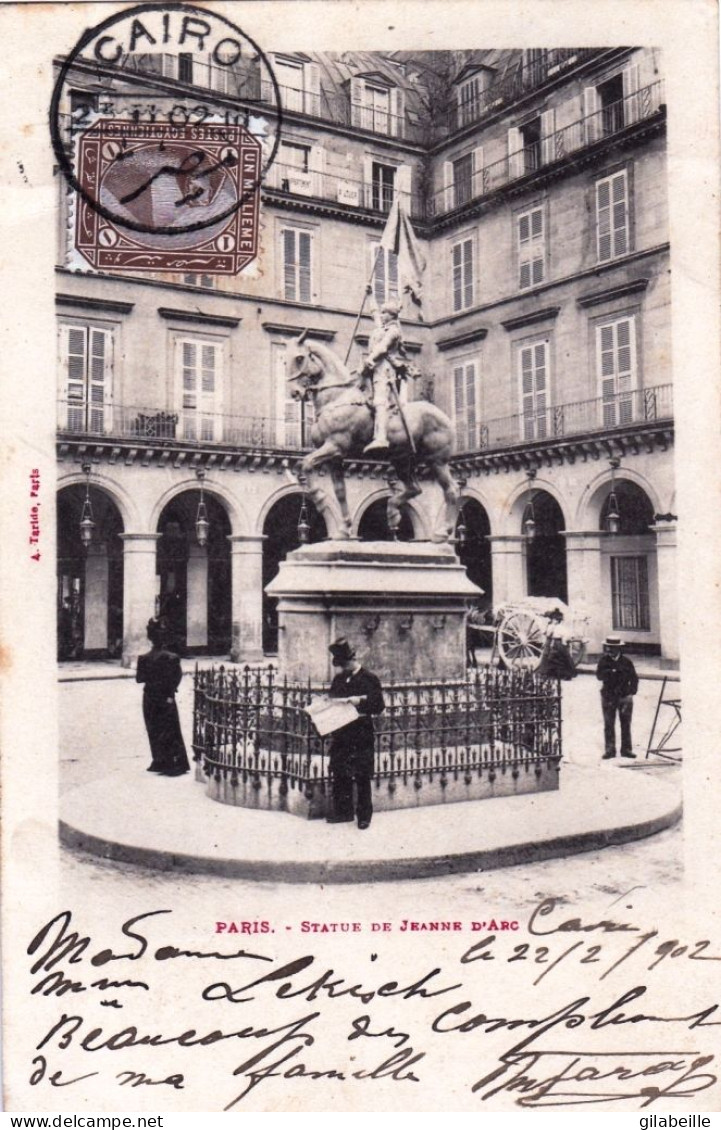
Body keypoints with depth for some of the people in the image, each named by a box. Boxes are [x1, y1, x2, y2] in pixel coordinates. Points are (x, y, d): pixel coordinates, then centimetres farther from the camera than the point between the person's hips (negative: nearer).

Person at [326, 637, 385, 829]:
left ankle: (364, 815, 9)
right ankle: (342, 811, 20)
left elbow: (379, 705, -7)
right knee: (339, 774, 8)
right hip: (341, 733, 5)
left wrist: (360, 701, -20)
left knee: (362, 777, 0)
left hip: (362, 735, -5)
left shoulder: (370, 678, -4)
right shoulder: (338, 679, 12)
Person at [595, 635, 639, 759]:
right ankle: (610, 749, 5)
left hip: (625, 696, 1)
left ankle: (626, 749, 11)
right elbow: (599, 675, -9)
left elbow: (634, 678, 11)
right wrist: (611, 672, -23)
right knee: (609, 725, 0)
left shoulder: (626, 661, 4)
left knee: (626, 724, 4)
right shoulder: (604, 660, 3)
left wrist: (632, 690, -1)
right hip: (608, 697, 0)